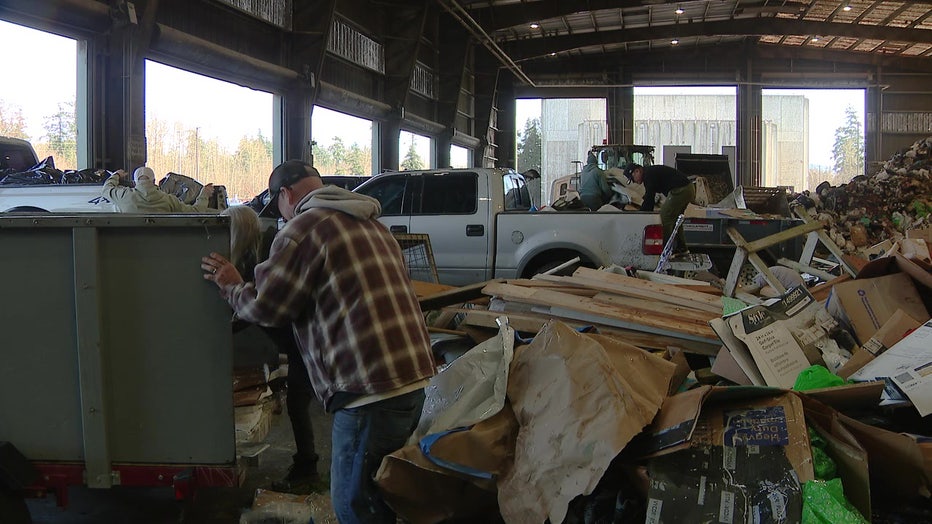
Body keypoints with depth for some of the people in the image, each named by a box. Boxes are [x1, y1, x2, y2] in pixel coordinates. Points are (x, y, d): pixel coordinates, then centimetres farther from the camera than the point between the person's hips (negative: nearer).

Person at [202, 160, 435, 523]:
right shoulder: (371, 224, 19)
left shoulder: (301, 230, -7)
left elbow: (265, 308, -4)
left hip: (370, 392, -9)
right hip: (414, 379, 9)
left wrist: (231, 286, 15)